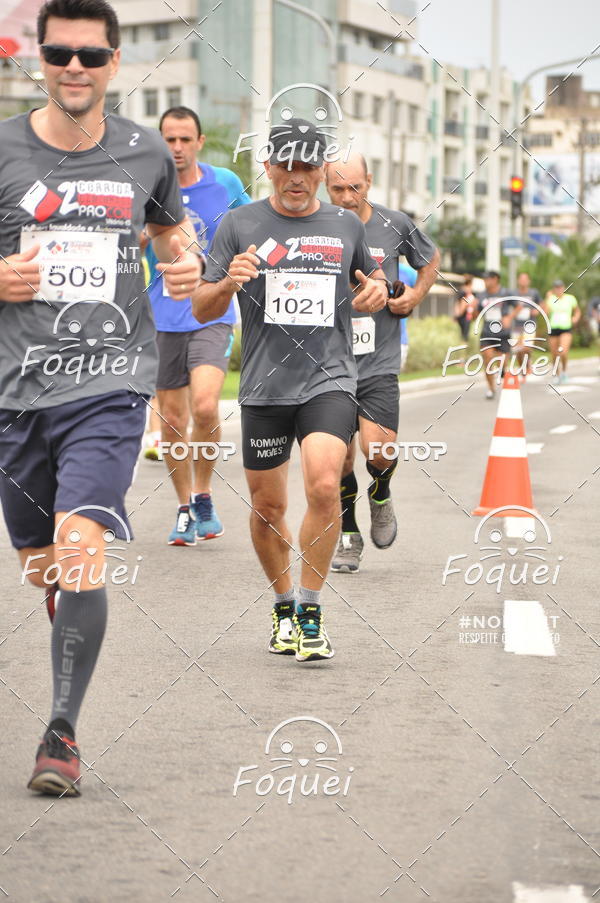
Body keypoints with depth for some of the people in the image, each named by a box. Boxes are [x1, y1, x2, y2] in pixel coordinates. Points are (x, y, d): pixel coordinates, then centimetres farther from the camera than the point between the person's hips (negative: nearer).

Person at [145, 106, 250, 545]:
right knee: (173, 420, 5)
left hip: (213, 314, -1)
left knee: (205, 406, -20)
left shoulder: (225, 183, 1)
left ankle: (204, 496, 3)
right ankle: (185, 508, 24)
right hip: (163, 317, 1)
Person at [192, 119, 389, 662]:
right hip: (263, 387, 1)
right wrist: (228, 282, -18)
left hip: (329, 378, -1)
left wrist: (378, 290, 0)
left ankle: (310, 612, -9)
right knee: (267, 508, 8)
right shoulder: (239, 225, 3)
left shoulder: (346, 225, 8)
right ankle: (284, 609, 31)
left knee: (323, 487, -22)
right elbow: (202, 310, 4)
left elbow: (368, 282, 24)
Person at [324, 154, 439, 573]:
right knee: (339, 459, 2)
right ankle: (348, 535, 25)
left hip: (379, 361, -1)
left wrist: (415, 295, 4)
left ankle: (380, 494, 19)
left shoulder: (395, 225, -1)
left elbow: (431, 258, 19)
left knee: (378, 449, -16)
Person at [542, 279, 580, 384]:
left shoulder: (570, 298, 3)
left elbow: (577, 311, 19)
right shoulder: (550, 299, 1)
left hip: (566, 329, -1)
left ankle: (564, 371, 3)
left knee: (563, 351, -22)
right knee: (554, 356, 6)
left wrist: (576, 318, -1)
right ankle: (556, 376, 26)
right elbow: (545, 312, -14)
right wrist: (547, 299, -16)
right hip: (553, 329, 1)